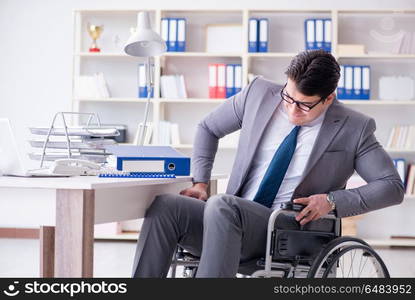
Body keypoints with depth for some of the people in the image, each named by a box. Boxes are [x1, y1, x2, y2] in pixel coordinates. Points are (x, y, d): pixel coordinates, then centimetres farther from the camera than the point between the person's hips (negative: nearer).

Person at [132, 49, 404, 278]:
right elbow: (208, 128, 21)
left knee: (222, 205, -36)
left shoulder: (353, 129, -2)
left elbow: (393, 186, 0)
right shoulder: (260, 93, 7)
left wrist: (332, 201, -13)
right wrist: (200, 183, 7)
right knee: (164, 206, -24)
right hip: (233, 221, 5)